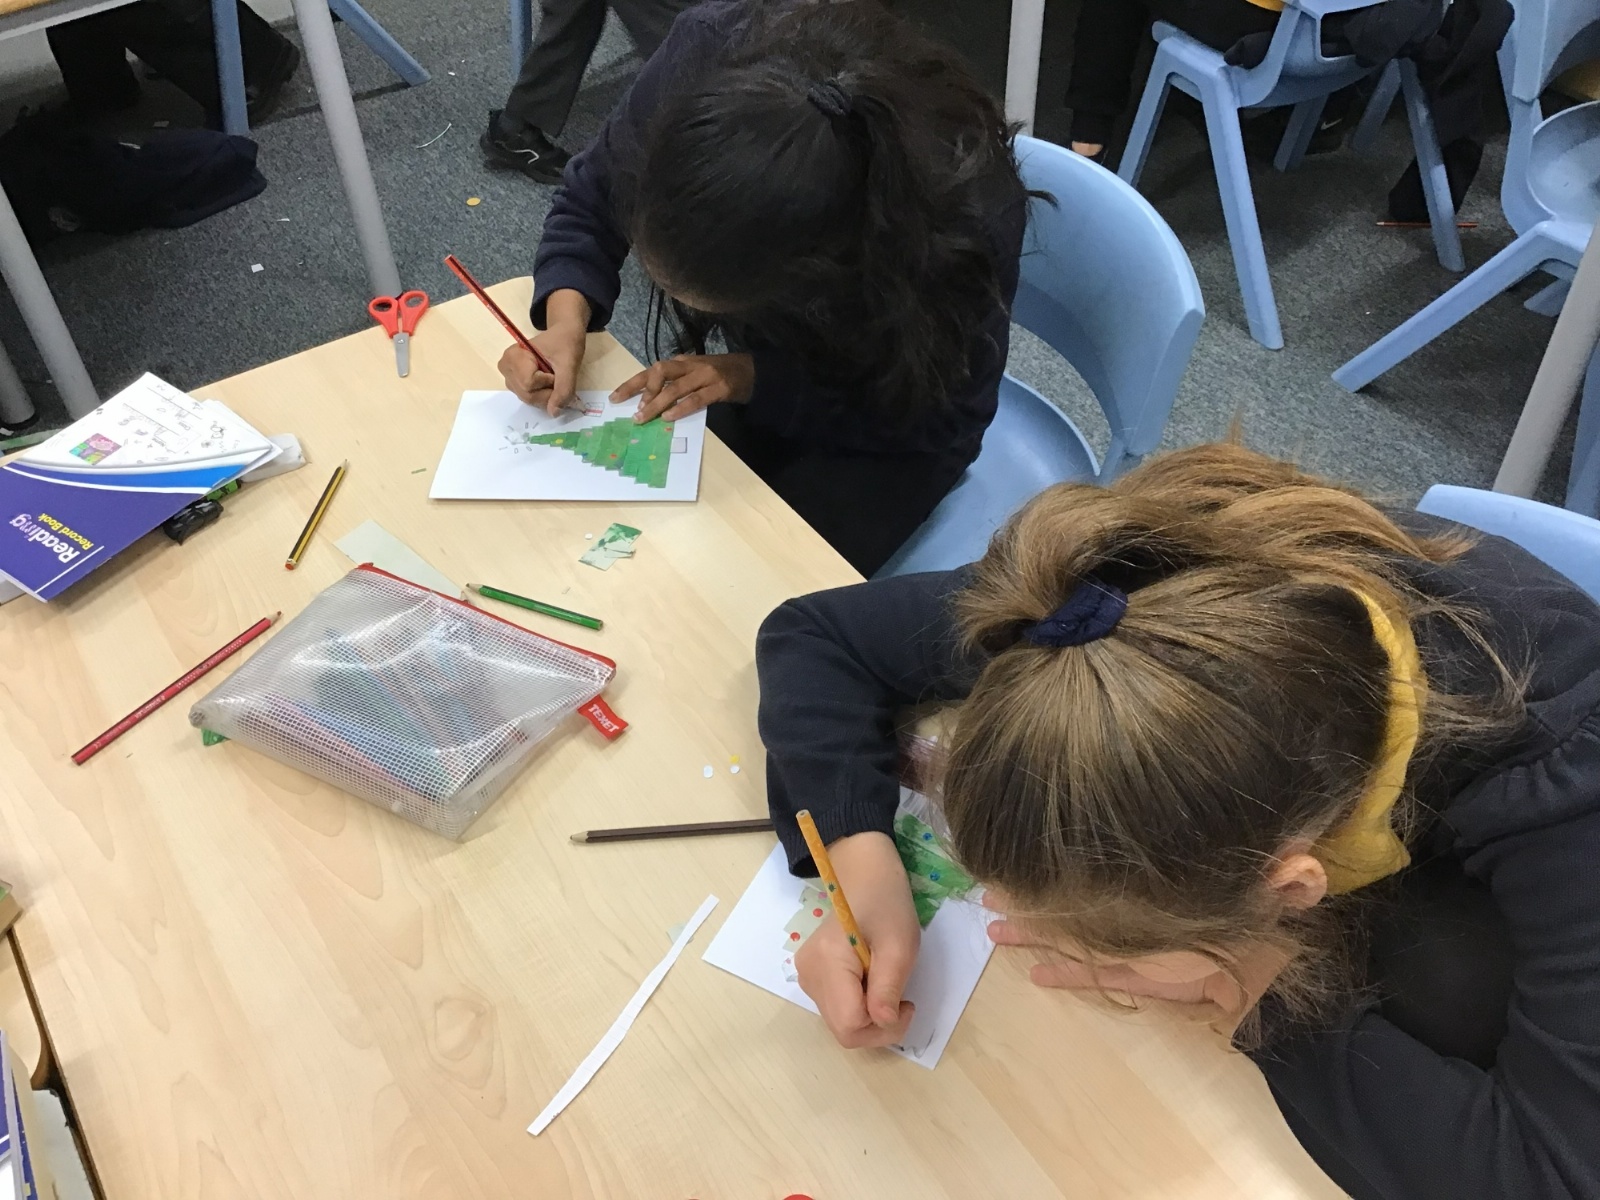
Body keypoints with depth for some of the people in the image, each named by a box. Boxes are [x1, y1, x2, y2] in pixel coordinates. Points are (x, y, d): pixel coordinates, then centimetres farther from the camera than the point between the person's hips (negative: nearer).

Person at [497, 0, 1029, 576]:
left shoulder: (967, 212, -39)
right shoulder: (705, 58, -30)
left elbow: (944, 416, -22)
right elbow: (593, 196, -9)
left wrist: (753, 378, -29)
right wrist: (566, 320, -26)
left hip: (891, 434, -3)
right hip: (765, 364, 4)